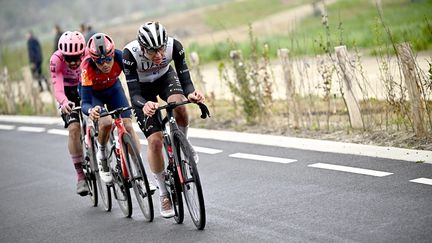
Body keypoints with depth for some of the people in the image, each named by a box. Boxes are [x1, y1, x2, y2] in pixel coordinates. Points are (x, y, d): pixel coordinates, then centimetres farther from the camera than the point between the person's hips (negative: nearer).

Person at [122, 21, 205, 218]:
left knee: (179, 107, -34)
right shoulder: (130, 53, -36)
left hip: (165, 78, 1)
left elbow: (185, 78, -28)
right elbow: (134, 94, -35)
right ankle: (164, 194, 6)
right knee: (154, 140, -12)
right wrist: (144, 105, -57)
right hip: (142, 89, -1)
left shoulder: (174, 45, -31)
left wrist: (191, 94, -50)